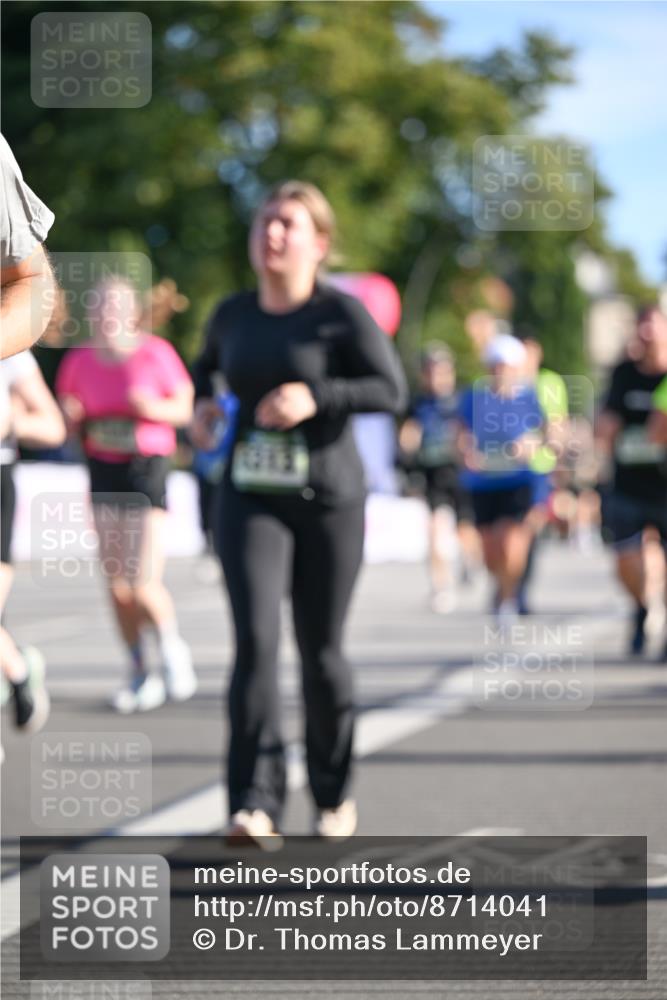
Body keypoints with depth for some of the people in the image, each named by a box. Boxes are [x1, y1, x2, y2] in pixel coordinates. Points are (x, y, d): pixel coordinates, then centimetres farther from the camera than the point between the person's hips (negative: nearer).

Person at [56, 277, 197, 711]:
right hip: (104, 471, 4)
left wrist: (154, 409, -20)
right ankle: (140, 673, 16)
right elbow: (68, 422, 12)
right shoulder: (78, 361, 1)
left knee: (144, 586, -10)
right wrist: (74, 417, -11)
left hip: (148, 468, -4)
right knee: (117, 585, 3)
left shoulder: (156, 353, -9)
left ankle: (173, 647, 16)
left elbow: (186, 409, -1)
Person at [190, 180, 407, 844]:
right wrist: (203, 402, 8)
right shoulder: (233, 314, 7)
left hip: (327, 501, -2)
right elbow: (207, 362, 28)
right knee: (254, 641, -16)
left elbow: (391, 390, -15)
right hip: (250, 499, 2)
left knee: (320, 651, 7)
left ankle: (333, 795, 28)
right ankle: (256, 803, -19)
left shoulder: (341, 313, -7)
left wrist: (316, 397, -26)